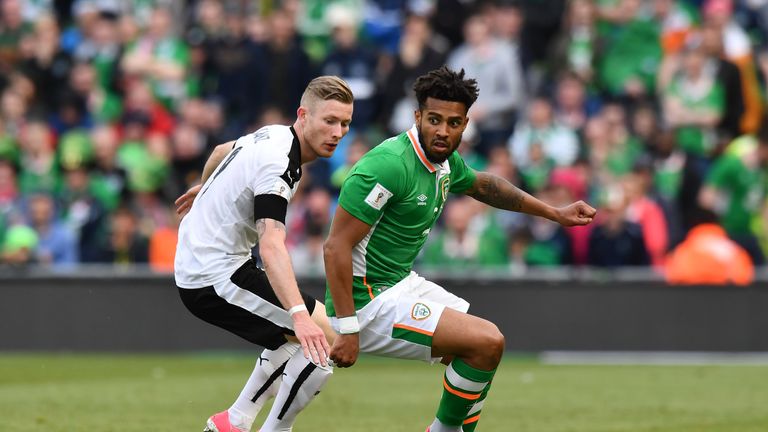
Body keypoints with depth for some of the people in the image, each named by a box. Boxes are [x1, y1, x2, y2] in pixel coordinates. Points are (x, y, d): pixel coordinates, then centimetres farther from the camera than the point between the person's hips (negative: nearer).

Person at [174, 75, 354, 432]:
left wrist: (203, 189, 51)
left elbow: (222, 151, 29)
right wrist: (300, 315, -48)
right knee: (327, 338, -13)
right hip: (217, 279, -10)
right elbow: (271, 246, -37)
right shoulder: (277, 163, -24)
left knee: (294, 338, 25)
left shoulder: (273, 135, 6)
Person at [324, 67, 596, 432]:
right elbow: (336, 246, -24)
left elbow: (481, 185, 30)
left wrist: (555, 213, 32)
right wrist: (347, 329, -27)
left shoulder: (445, 161, 4)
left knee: (485, 347, 17)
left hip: (403, 282, 10)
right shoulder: (390, 165, -24)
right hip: (370, 300, -10)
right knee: (487, 342, -16)